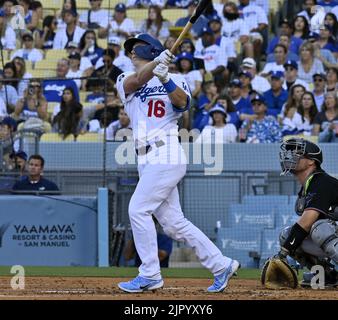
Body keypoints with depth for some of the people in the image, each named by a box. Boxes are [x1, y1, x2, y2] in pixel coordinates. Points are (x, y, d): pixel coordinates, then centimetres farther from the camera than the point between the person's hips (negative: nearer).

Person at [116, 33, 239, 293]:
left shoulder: (176, 80, 8)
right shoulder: (126, 81, 15)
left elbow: (183, 102, -13)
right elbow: (137, 80, -9)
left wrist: (165, 79, -29)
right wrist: (156, 63, -28)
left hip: (167, 154, -5)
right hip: (147, 161, 5)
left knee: (138, 209, -14)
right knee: (174, 223, 5)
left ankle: (150, 275, -7)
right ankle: (222, 265, 13)